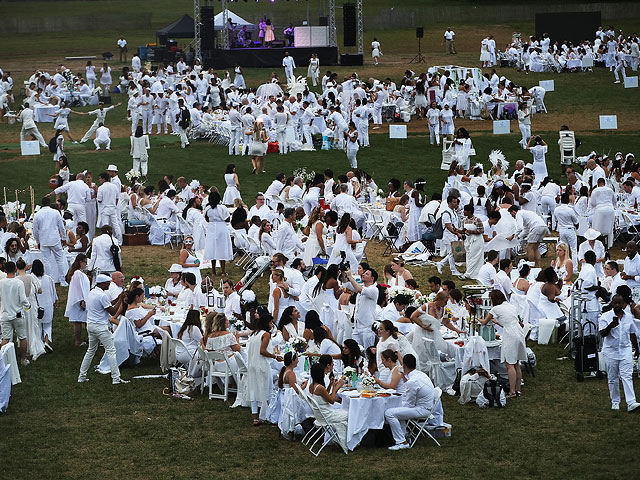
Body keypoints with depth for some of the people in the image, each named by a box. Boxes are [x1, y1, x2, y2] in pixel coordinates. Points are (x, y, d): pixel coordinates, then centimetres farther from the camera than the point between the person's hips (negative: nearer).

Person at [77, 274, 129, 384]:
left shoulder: (91, 293, 13)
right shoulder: (102, 295, -16)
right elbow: (113, 311, -15)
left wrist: (118, 299, 14)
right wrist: (120, 299, -8)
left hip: (90, 325, 9)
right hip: (100, 326, -9)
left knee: (91, 350, 18)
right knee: (111, 351, -4)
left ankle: (82, 376, 18)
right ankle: (116, 378, -6)